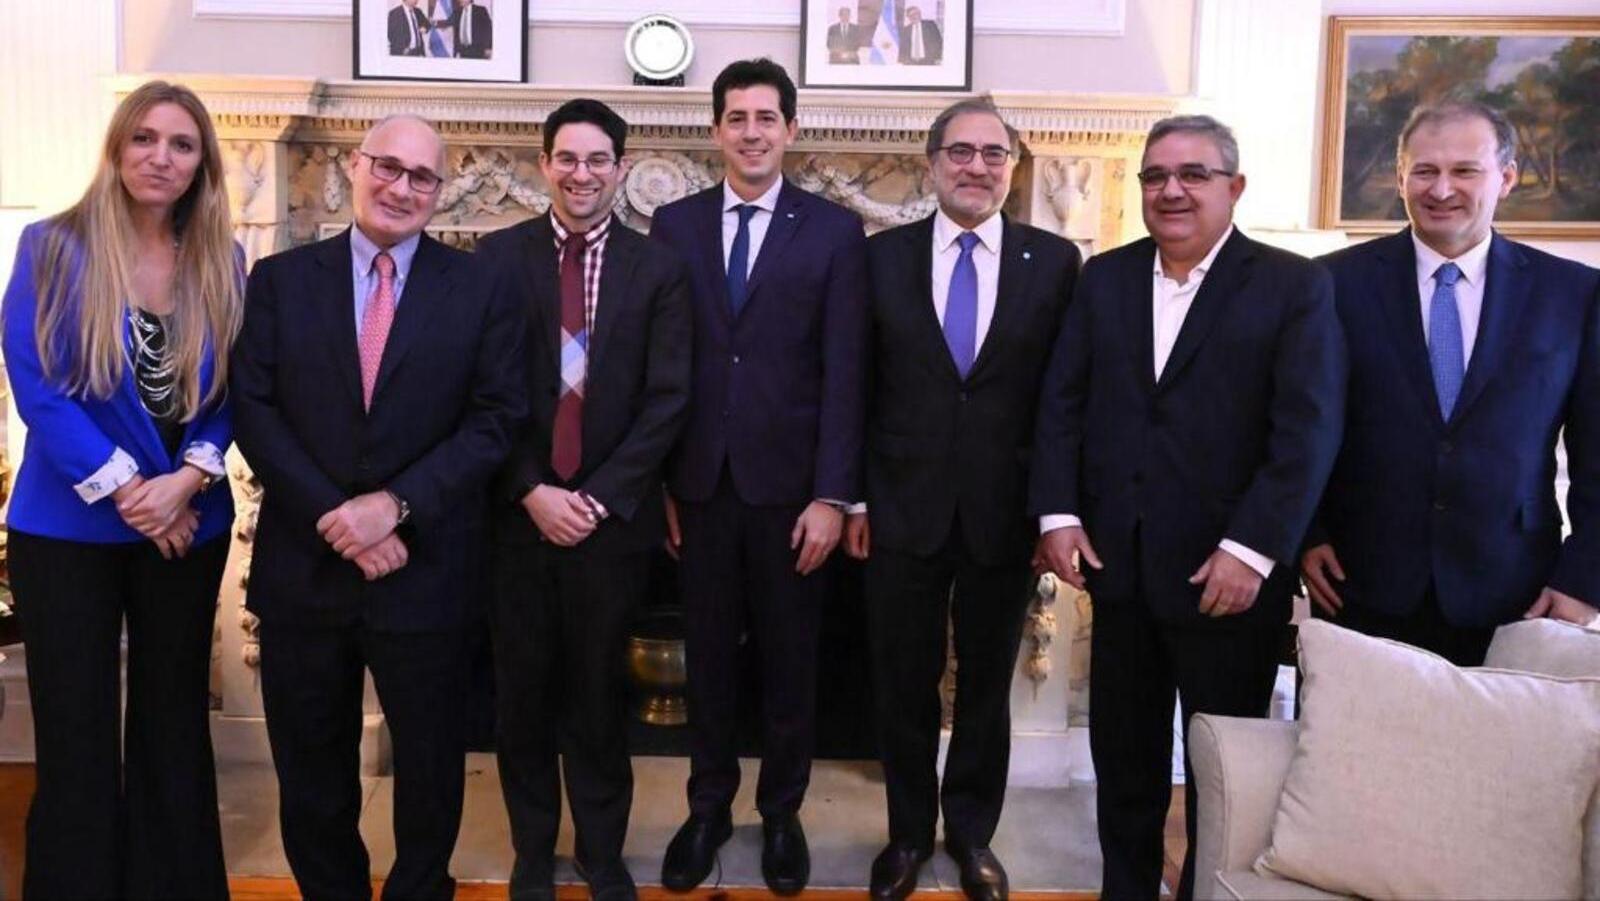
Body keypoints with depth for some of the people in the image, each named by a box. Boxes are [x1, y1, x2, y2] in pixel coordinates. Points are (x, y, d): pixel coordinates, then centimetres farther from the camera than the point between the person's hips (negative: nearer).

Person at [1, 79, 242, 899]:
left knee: (175, 726, 14)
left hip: (188, 527, 3)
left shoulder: (221, 266, 3)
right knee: (76, 739, 6)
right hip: (69, 526, -3)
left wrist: (188, 479, -14)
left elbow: (231, 392, 3)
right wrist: (125, 489, -15)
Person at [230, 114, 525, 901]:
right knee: (309, 769, 16)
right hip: (302, 564, 2)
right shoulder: (280, 279, 4)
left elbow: (495, 418, -6)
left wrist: (396, 504, -16)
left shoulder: (478, 288, -1)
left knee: (429, 761, 15)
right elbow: (254, 410, -3)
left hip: (423, 567, -1)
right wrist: (336, 517, -14)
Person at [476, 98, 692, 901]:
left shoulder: (658, 269, 1)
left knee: (599, 692, 10)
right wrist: (530, 491, -11)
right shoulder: (499, 256, 2)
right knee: (524, 690, 11)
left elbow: (667, 398, -4)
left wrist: (598, 498, -10)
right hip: (518, 512, 1)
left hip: (613, 516, 0)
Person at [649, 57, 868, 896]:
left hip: (789, 481, -1)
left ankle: (782, 811, 28)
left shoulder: (835, 230, 0)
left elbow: (844, 373, -5)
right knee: (707, 652, 13)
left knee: (789, 656, 11)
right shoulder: (675, 223, 6)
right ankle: (708, 804, 30)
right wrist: (659, 479, 0)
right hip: (699, 480, 2)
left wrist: (833, 494, -10)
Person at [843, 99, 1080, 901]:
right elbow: (859, 388, 2)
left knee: (988, 683, 14)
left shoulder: (1055, 261, -1)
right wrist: (853, 497, 0)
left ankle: (972, 832, 34)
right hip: (904, 507, 0)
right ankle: (908, 831, 32)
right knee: (903, 683, 12)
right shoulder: (883, 256, 1)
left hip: (1006, 513, 0)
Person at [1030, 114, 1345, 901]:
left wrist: (1251, 549, -18)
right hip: (1119, 562, 4)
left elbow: (1308, 431, -11)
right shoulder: (1103, 278, 10)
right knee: (1123, 755, 15)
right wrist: (1057, 513, -4)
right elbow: (1062, 403, 7)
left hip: (1227, 571, -3)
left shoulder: (1294, 286, -3)